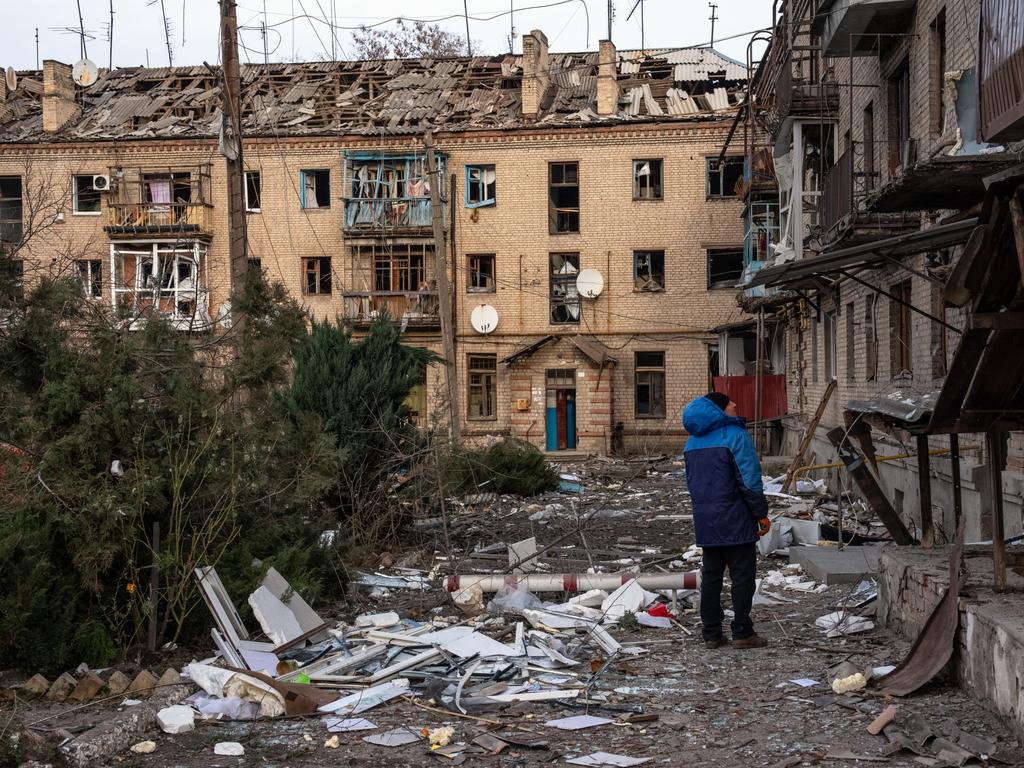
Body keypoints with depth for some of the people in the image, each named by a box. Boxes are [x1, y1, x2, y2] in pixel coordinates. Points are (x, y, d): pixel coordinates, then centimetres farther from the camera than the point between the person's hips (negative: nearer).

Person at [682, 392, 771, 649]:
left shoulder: (692, 441, 13)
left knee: (711, 575, 10)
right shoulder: (735, 435, -12)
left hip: (705, 521, 7)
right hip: (735, 522, -7)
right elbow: (749, 480, -15)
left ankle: (711, 633, 12)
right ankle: (742, 632, 2)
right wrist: (762, 513, -7)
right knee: (742, 575, 1)